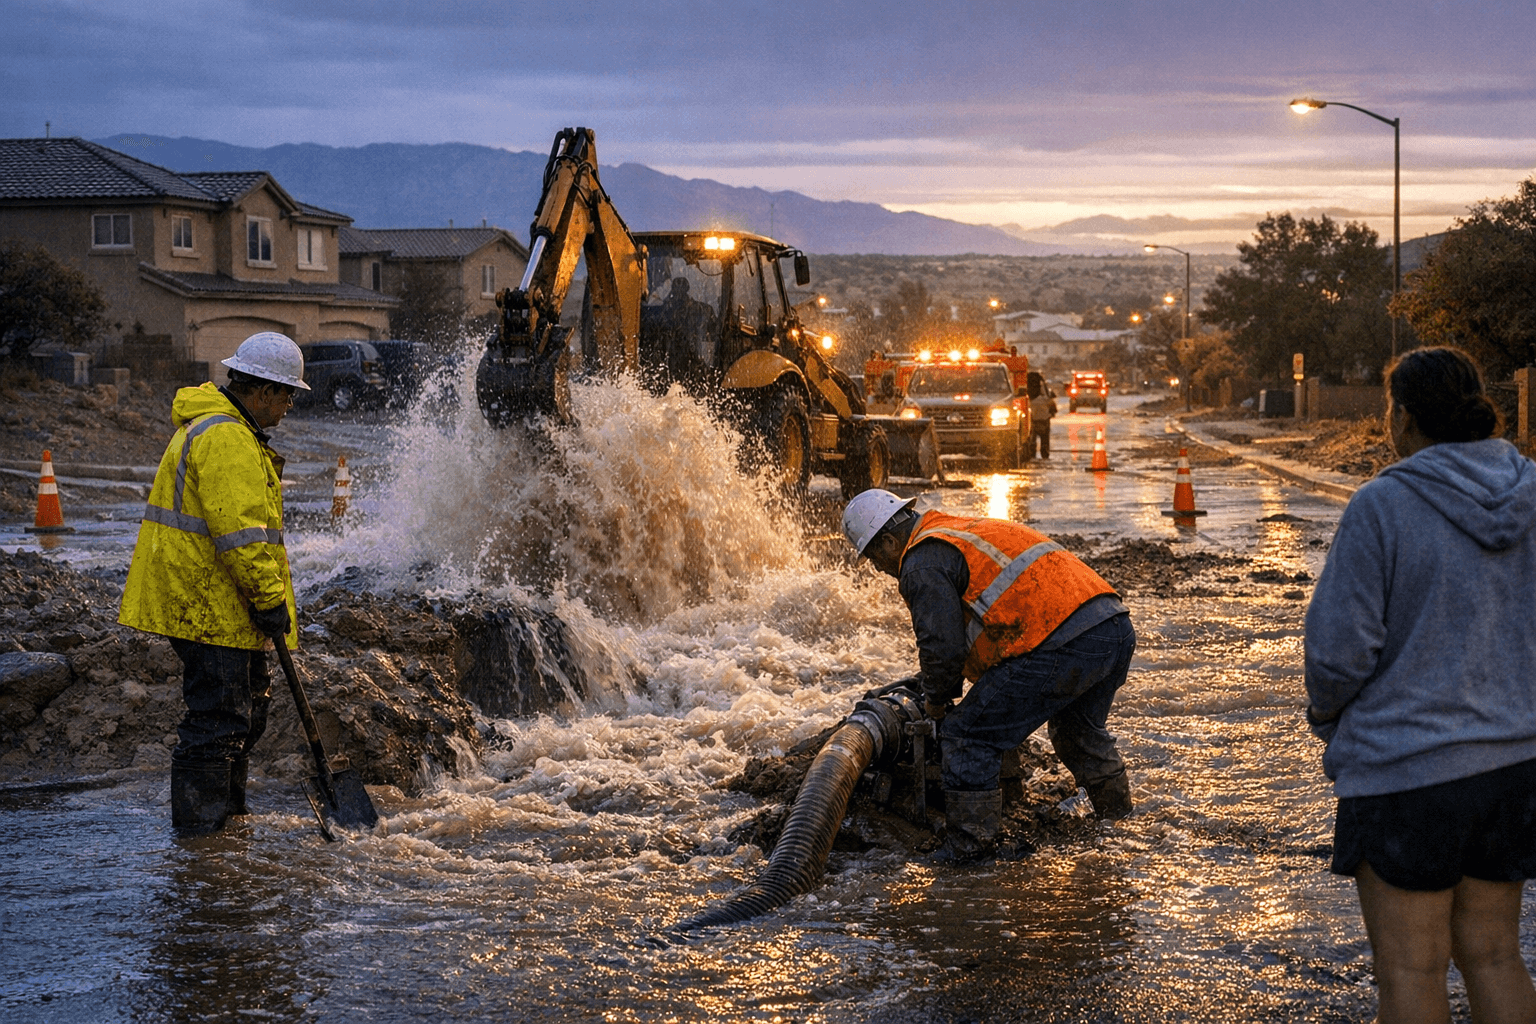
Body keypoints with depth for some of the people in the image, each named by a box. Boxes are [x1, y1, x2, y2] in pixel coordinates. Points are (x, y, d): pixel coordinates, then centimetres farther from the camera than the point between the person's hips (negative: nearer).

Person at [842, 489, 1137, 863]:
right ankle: (1116, 811, 49)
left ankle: (969, 843, 2)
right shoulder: (969, 528, 29)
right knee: (1078, 729, 36)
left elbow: (943, 646, -8)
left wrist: (936, 699, 14)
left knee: (968, 736, 0)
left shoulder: (922, 563, -2)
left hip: (1061, 646, -10)